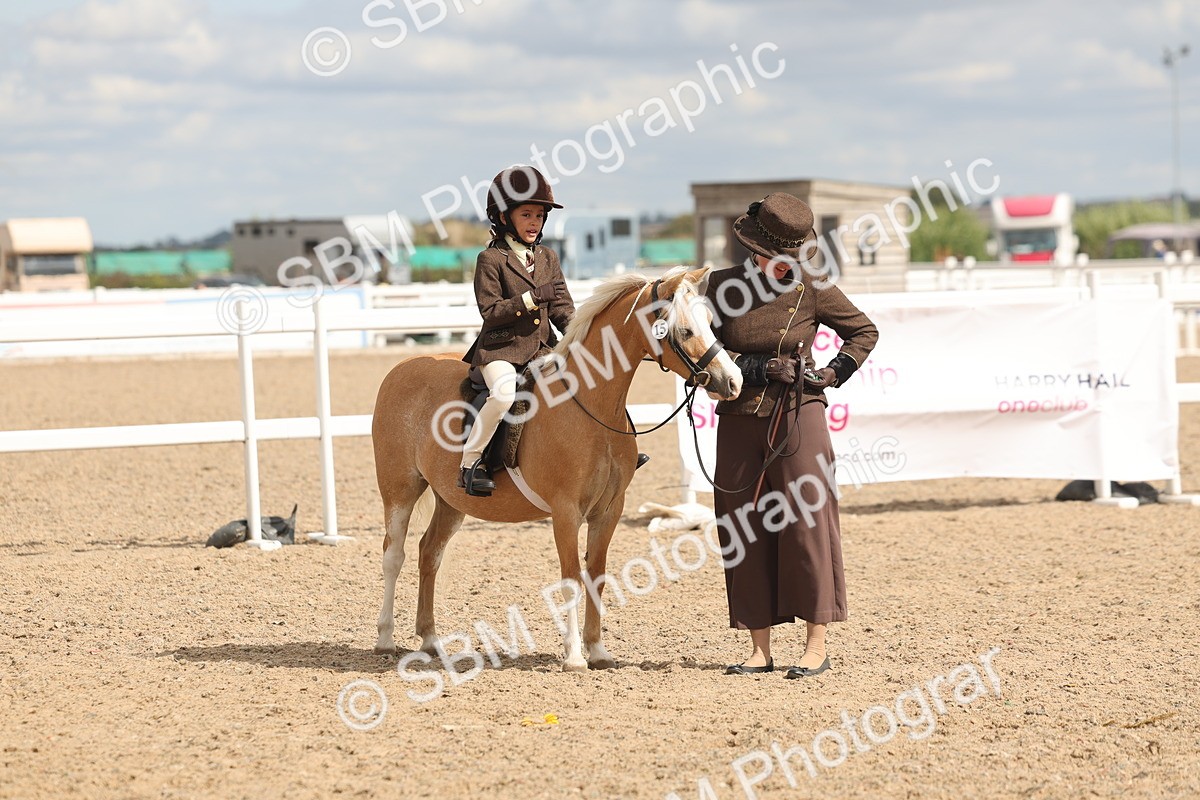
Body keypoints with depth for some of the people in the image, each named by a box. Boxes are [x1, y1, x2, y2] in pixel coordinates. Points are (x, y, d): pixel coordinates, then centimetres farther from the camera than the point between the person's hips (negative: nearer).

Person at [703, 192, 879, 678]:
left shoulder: (812, 288, -1)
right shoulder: (722, 286, 1)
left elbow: (863, 332, 11)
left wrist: (835, 373, -3)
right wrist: (760, 368, -14)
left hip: (798, 417, -2)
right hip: (739, 422, 2)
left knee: (806, 523, -5)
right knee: (744, 533, 3)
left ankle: (817, 645, 1)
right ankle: (759, 650, 10)